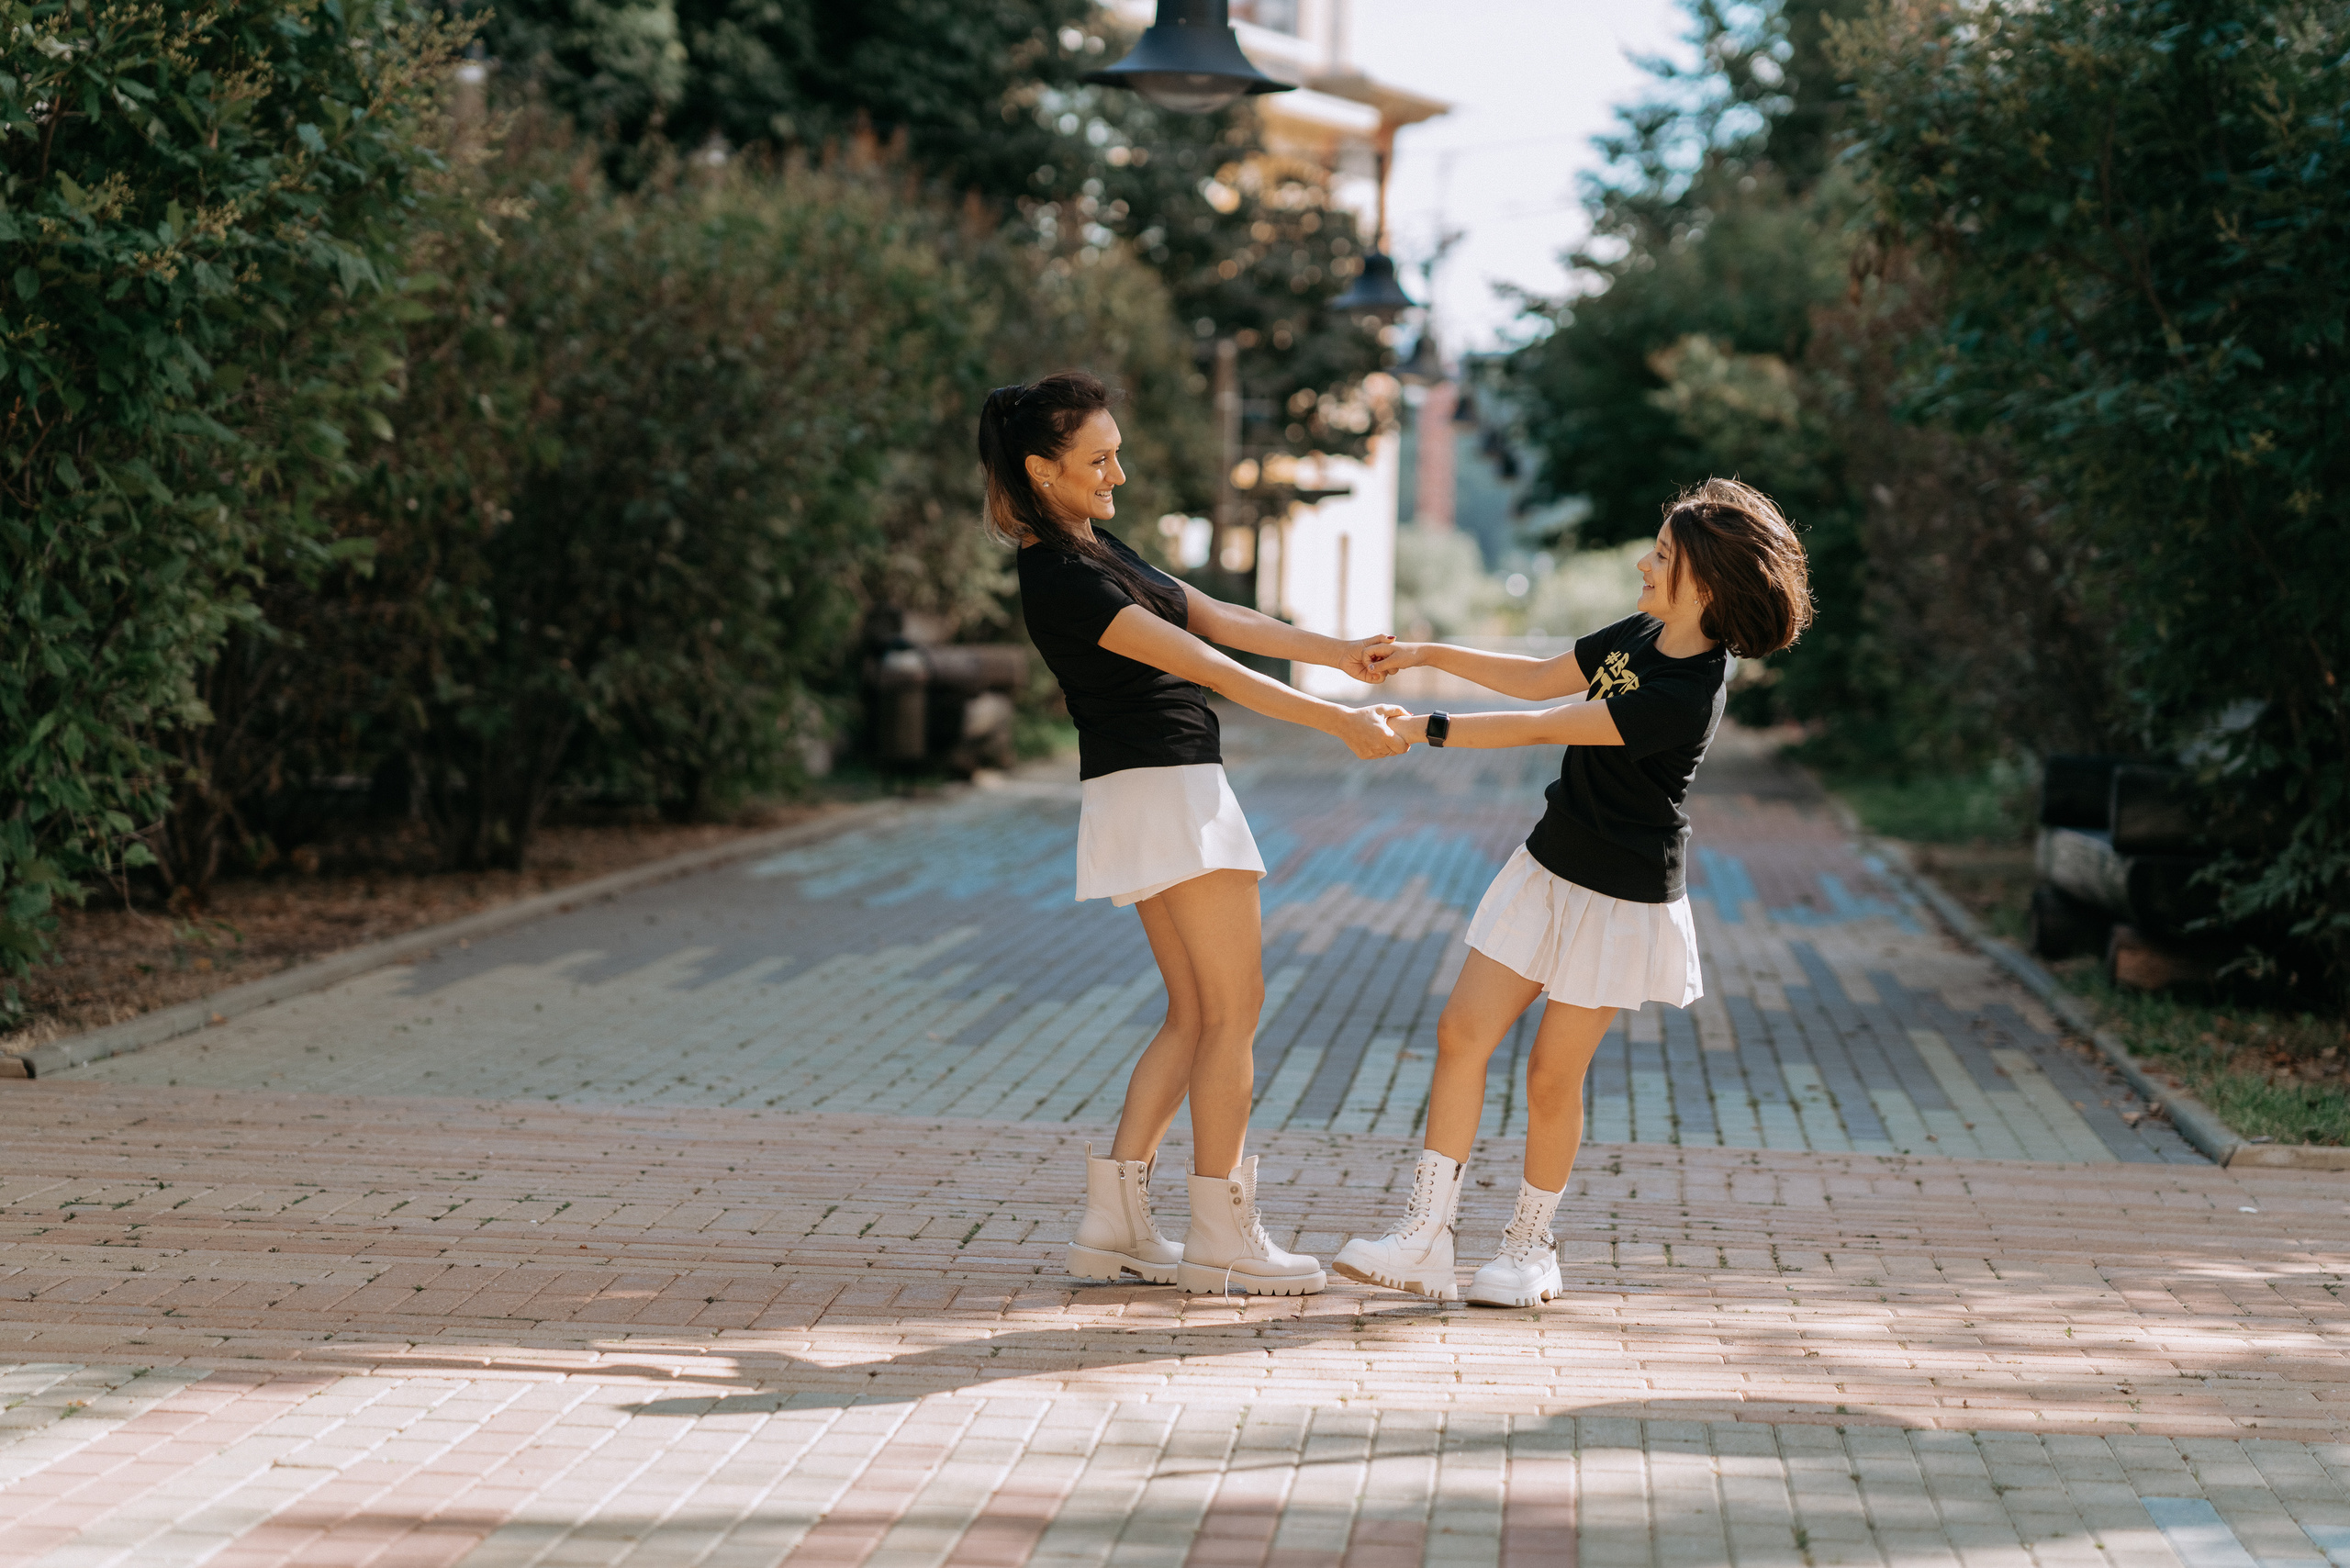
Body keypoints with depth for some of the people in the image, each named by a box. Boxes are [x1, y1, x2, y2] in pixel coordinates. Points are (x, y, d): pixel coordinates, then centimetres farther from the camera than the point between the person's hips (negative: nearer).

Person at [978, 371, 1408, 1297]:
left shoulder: (1094, 546, 14)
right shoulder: (1059, 577, -18)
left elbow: (1214, 616, 17)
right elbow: (1203, 664, -22)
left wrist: (1336, 654, 13)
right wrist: (1337, 724, -24)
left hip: (1169, 794, 10)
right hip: (1162, 786, -10)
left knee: (1194, 1015, 11)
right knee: (1233, 1005, -6)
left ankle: (1113, 1224, 9)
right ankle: (1221, 1242, -2)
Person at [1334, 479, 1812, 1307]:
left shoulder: (1686, 698, -26)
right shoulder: (1642, 634, 2)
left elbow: (1539, 728, -25)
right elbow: (1540, 679, 16)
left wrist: (1423, 728, -21)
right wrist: (1427, 654, 13)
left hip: (1621, 899, -8)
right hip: (1549, 867, 8)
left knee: (1553, 1074, 1)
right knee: (1462, 1031, 0)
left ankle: (1529, 1248, 22)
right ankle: (1424, 1238, 2)